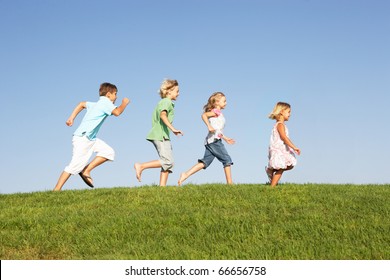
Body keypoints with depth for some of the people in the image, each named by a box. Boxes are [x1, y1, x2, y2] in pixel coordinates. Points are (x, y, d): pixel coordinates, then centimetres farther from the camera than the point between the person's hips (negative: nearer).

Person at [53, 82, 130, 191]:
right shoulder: (105, 102, -6)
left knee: (109, 152, 1)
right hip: (83, 138, -10)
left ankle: (86, 171, 0)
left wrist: (71, 118, 29)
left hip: (90, 138, 10)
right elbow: (117, 112, -21)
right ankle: (56, 189, -12)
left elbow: (82, 104, 33)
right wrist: (124, 103, -3)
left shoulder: (97, 104, 21)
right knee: (76, 165, -13)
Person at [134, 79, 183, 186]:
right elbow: (163, 115, -25)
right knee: (167, 161, -16)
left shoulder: (162, 102, 23)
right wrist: (173, 128, -34)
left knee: (168, 163, 5)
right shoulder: (167, 102, -7)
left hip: (162, 136, 10)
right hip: (161, 136, -10)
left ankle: (162, 186, -2)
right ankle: (141, 166, -14)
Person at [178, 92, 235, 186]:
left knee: (205, 162, 1)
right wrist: (209, 126, -27)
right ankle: (229, 183, -2)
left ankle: (185, 175, -8)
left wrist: (225, 138, 33)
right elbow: (204, 115, -18)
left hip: (210, 142, 9)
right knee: (227, 160, -4)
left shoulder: (218, 113, 26)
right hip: (214, 140, -9)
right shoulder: (216, 111, -3)